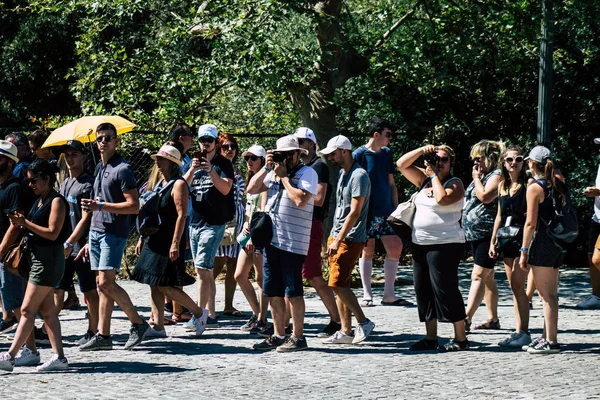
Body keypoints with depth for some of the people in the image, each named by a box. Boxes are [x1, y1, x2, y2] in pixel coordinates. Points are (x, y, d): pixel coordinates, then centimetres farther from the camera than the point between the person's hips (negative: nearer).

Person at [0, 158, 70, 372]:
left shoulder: (57, 201, -12)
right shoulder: (39, 201, 15)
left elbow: (52, 233, -19)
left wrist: (26, 223, -18)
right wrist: (21, 222, -1)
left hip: (49, 260, -10)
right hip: (38, 258, 10)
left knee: (27, 310, -10)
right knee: (47, 310, 8)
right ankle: (59, 357, 9)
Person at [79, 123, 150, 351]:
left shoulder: (122, 169, -10)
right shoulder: (99, 168, 17)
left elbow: (134, 206, -16)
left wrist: (100, 206, -21)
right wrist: (90, 240, 22)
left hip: (114, 233, -8)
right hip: (97, 231, 8)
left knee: (106, 283, -13)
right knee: (101, 284, 7)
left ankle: (138, 323, 0)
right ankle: (103, 336, 8)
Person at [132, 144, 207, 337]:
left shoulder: (179, 185, -10)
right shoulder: (157, 184, 16)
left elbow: (182, 215, -17)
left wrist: (175, 243, -23)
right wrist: (142, 238, 17)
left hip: (169, 242, -9)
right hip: (154, 241, 9)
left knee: (165, 286, -9)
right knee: (154, 285, 5)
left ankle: (199, 312, 7)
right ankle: (158, 327, 9)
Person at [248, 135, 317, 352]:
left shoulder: (306, 173, -6)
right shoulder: (274, 172, 17)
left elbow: (300, 200, -20)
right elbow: (252, 189, 11)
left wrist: (283, 177, -11)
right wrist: (266, 168, 3)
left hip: (293, 243, -8)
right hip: (271, 239, 8)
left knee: (293, 290, -5)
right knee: (273, 291, 10)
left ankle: (298, 337, 1)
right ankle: (278, 335, 17)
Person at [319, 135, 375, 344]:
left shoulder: (359, 176, -14)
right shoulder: (342, 173, 15)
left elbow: (355, 212, -19)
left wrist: (338, 240, -21)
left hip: (350, 239, -9)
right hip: (337, 236, 9)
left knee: (338, 283, -13)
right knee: (340, 285, 7)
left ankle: (363, 322, -4)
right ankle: (345, 331, 10)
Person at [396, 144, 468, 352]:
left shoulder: (455, 183, -4)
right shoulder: (425, 179, 15)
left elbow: (442, 199, -23)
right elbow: (402, 164, 13)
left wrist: (435, 175, -11)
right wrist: (422, 150, 0)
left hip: (445, 245, -8)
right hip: (420, 244, 8)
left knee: (444, 289, -9)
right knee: (423, 290, 8)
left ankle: (460, 339, -4)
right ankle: (430, 337, 15)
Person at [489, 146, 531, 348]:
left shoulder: (527, 185, -7)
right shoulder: (502, 185, 13)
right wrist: (493, 241, 15)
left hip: (522, 238, -7)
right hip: (507, 239, 7)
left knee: (518, 286, -9)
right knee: (514, 287, 8)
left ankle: (523, 332, -5)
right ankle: (519, 331, 12)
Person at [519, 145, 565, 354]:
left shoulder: (535, 188, -12)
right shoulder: (559, 185, 10)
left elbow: (531, 223, -15)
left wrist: (524, 251, -10)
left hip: (542, 243, -8)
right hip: (558, 243, 8)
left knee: (547, 295, -5)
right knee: (551, 295, 15)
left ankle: (551, 342, -4)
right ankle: (547, 337, 23)